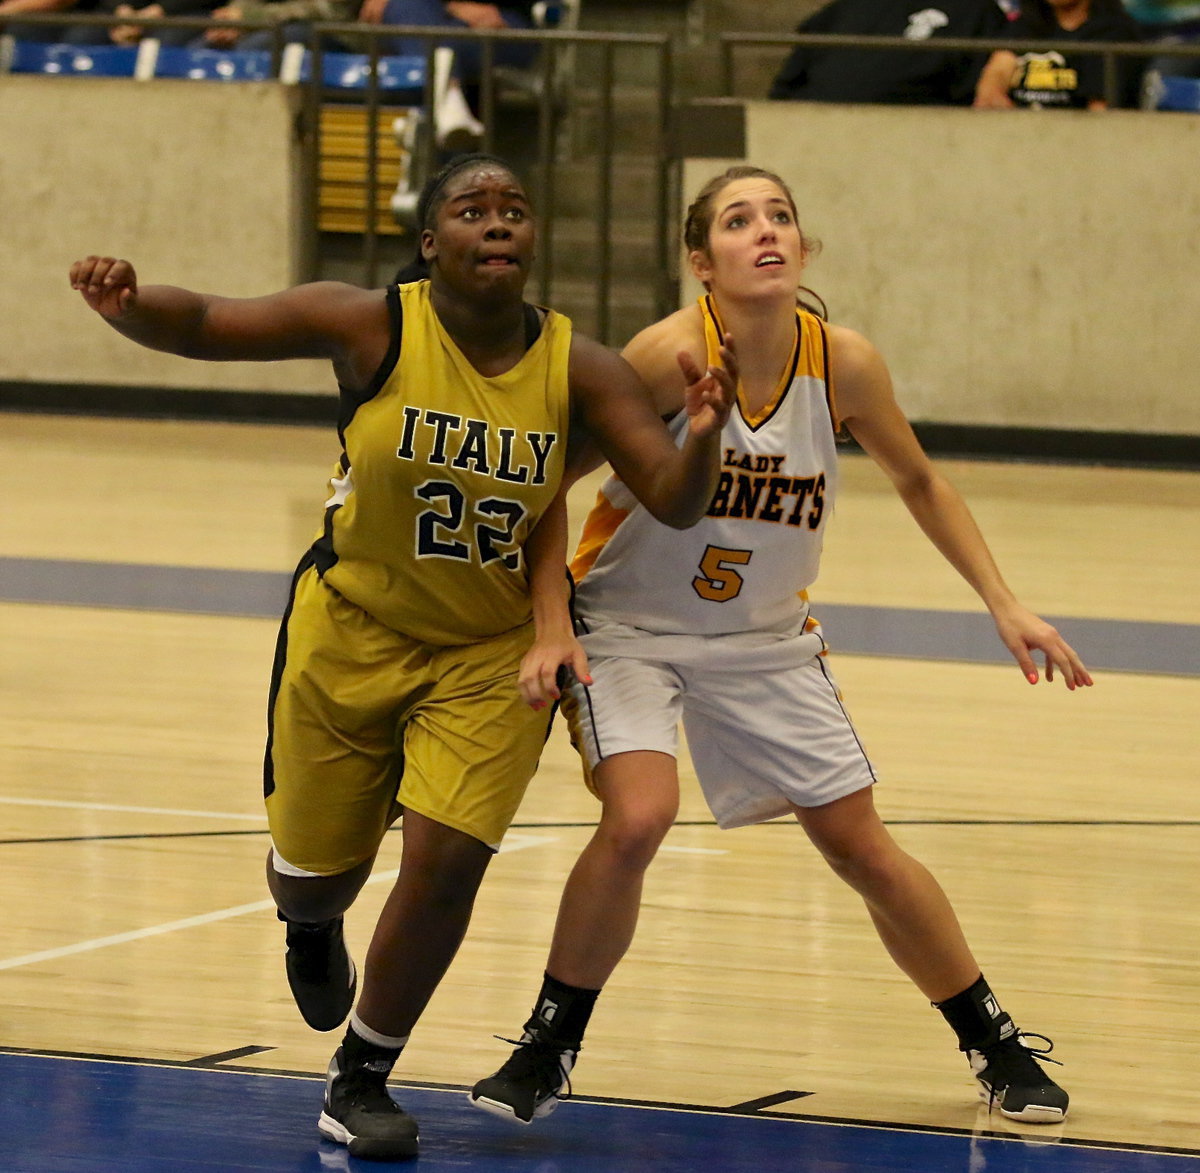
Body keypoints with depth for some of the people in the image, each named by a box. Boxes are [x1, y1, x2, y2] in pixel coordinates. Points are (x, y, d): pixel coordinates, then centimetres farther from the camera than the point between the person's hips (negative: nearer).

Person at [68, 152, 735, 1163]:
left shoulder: (579, 370, -13)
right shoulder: (373, 328, -17)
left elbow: (675, 504, -17)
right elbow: (199, 326, -14)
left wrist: (702, 436, -40)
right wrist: (125, 301, -37)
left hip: (489, 654, 0)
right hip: (350, 634, 0)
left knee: (446, 859, -12)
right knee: (316, 869, 10)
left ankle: (360, 1083, 9)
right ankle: (310, 931, 52)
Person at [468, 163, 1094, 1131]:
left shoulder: (844, 363, -14)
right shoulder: (670, 355, -25)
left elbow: (919, 482, 5)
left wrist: (1004, 605, 1)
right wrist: (549, 633, -24)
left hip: (767, 639, 3)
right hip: (631, 626, -3)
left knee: (859, 842, 4)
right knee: (637, 819, -24)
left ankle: (993, 1040, 22)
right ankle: (550, 1046, -4)